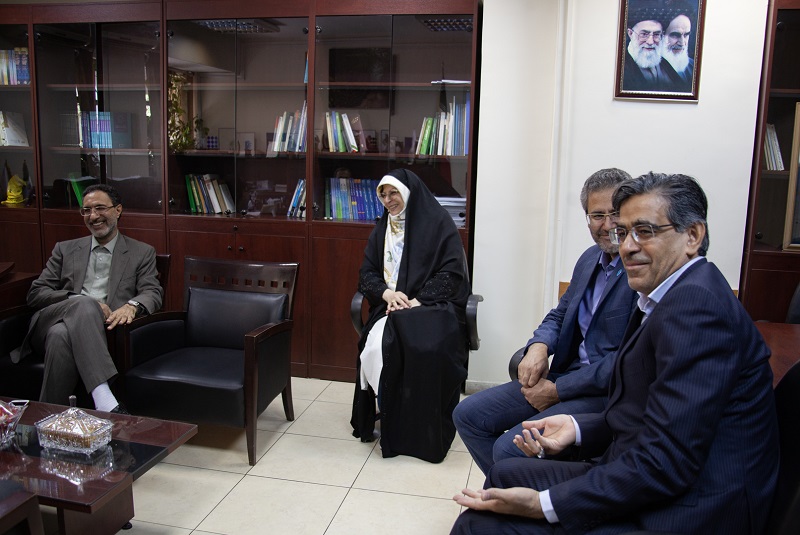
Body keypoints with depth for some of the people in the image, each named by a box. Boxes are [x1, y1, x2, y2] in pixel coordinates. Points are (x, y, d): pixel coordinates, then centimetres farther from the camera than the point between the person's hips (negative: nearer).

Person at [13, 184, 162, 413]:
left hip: (102, 330, -1)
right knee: (85, 305, -36)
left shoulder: (142, 253, 18)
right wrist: (81, 301, -7)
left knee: (61, 335, -37)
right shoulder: (65, 249, 23)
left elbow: (152, 293, 4)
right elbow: (35, 294, 13)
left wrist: (132, 305, -23)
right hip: (52, 322, 1)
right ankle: (105, 402, -48)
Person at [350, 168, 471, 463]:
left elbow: (452, 272, -6)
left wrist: (418, 301, -16)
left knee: (428, 348, -35)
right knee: (378, 346, -28)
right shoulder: (382, 229, 18)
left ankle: (426, 432, -18)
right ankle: (391, 422, -12)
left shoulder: (438, 223, 2)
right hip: (391, 307, 4)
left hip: (432, 306, -4)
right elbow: (367, 272, 14)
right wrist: (386, 293, -8)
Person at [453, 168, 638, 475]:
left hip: (609, 393, -8)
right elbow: (560, 314, 19)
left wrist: (557, 391, -14)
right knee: (467, 415, 3)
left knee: (510, 448, -24)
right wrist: (539, 347, -4)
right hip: (565, 375, 8)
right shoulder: (591, 258, 11)